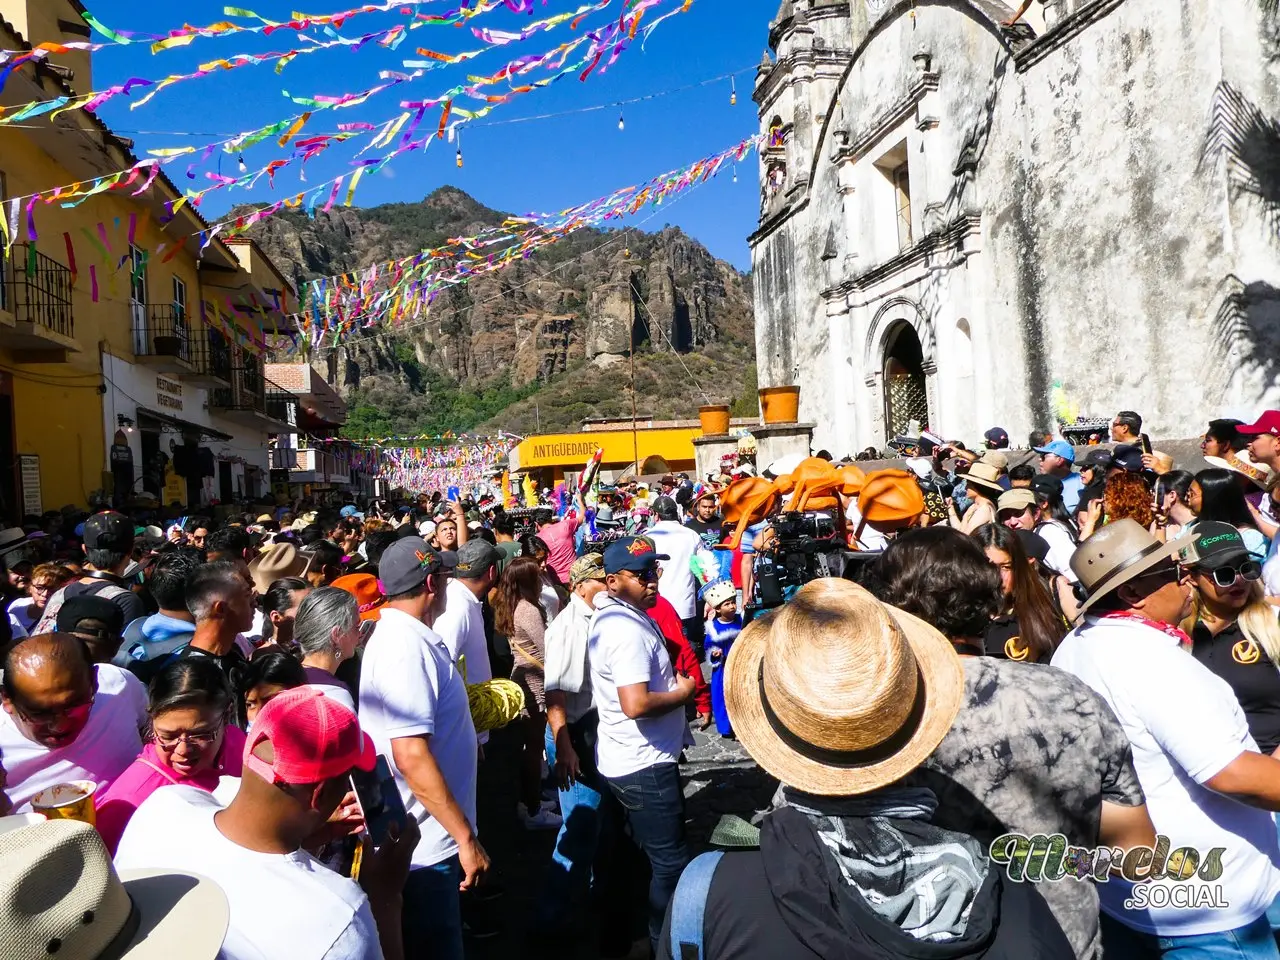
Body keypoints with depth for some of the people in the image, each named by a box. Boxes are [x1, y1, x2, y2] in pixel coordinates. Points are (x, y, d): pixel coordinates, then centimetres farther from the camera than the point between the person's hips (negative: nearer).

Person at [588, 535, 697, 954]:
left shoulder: (612, 613, 6)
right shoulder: (628, 629, -26)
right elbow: (636, 704, -34)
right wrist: (682, 693, -16)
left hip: (625, 760, 10)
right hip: (644, 764, -10)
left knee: (647, 855, 25)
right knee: (671, 864, 5)